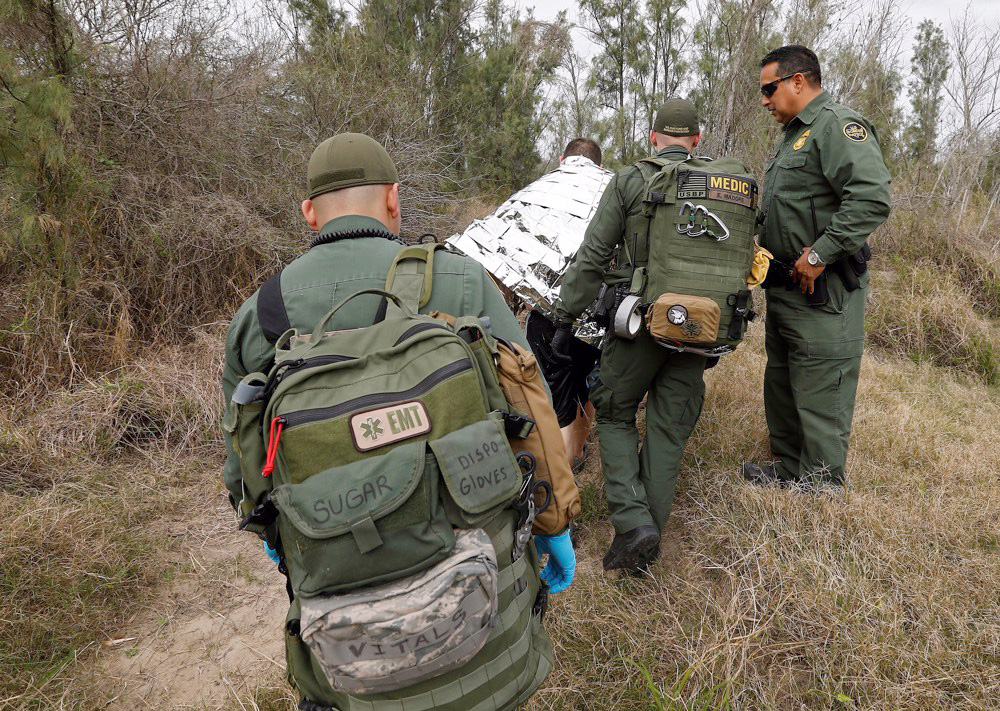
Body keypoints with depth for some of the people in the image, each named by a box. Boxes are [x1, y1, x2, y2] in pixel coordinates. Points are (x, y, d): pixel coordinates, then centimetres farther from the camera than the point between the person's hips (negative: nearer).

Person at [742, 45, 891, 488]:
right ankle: (788, 471, 33)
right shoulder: (794, 135, 20)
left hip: (821, 291, -11)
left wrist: (819, 254, -24)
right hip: (784, 287, 11)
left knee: (820, 397, -4)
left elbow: (872, 199, -26)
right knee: (781, 388, 18)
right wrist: (763, 246, 13)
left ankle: (821, 487, 8)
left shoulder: (838, 126, -13)